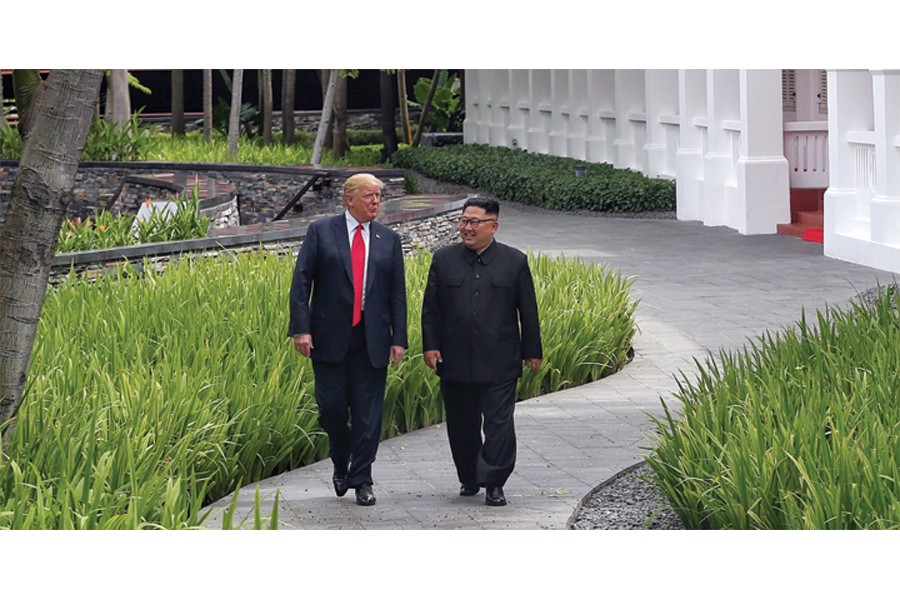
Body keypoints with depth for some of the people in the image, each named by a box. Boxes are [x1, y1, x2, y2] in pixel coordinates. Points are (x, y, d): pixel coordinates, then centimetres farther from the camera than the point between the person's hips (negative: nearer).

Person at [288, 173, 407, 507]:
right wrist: (301, 328, -11)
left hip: (372, 339, 2)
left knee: (368, 413, 1)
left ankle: (361, 480, 9)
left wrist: (399, 338, 2)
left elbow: (397, 292, 10)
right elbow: (301, 282, -1)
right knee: (331, 407, 0)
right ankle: (341, 464, 26)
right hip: (330, 337, -2)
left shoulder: (389, 240, 10)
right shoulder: (321, 231, 2)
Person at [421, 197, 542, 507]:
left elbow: (528, 311, 5)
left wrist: (532, 352, 5)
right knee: (462, 425, 10)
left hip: (499, 364, -2)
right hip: (455, 362, 2)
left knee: (499, 423, -6)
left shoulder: (515, 262, 2)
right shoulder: (444, 259, 6)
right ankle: (469, 479, 24)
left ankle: (494, 484, -2)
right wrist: (430, 346, 0)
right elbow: (431, 308, 8)